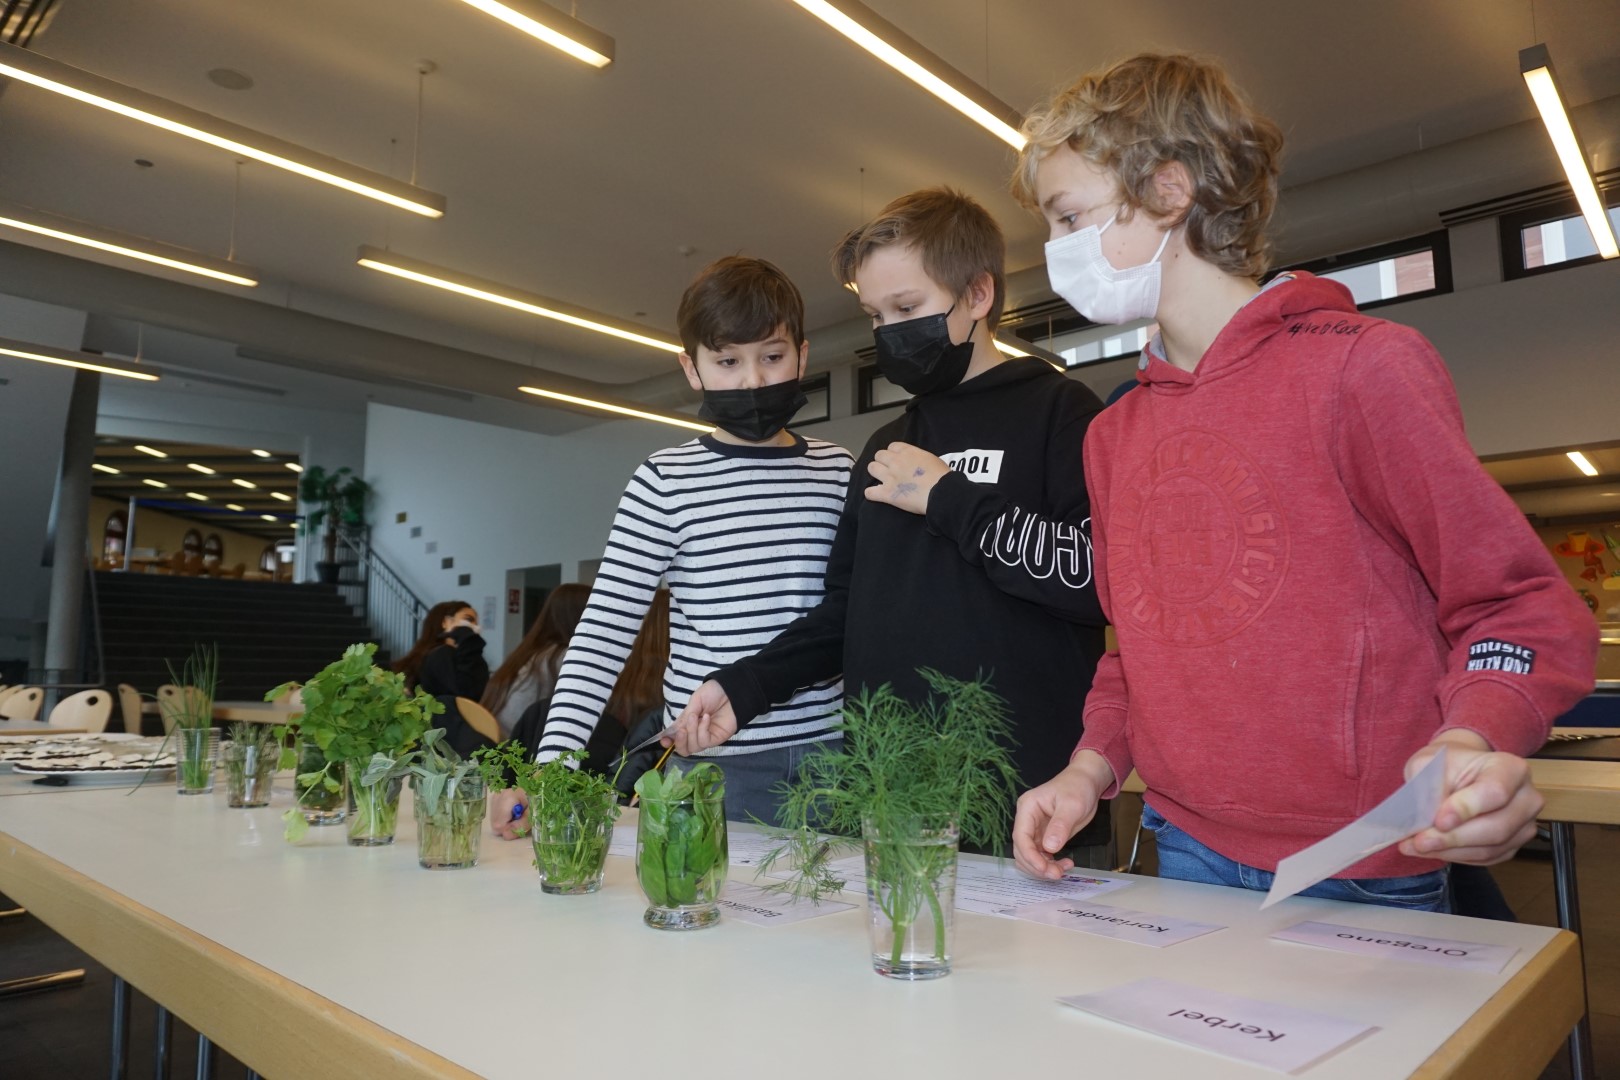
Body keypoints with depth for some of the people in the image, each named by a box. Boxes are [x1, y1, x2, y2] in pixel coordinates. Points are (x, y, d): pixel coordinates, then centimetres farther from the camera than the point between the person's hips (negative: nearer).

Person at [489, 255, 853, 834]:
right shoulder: (667, 480, -2)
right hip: (716, 762, -2)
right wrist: (552, 764, -14)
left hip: (827, 750, 3)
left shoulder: (837, 471, 7)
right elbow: (604, 631, -4)